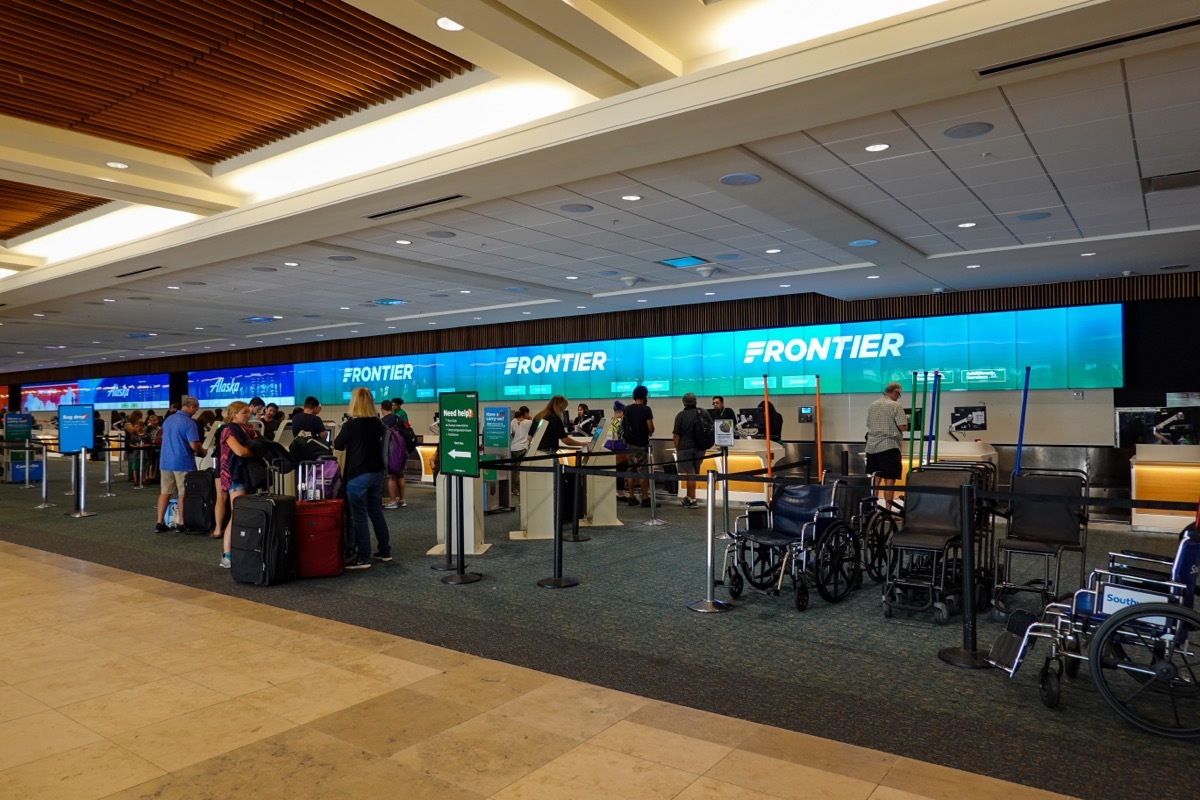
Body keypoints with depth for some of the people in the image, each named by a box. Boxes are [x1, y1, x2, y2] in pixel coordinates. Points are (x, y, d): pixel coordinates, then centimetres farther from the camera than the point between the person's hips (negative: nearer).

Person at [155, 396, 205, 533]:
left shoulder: (168, 419, 11)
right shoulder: (189, 422, -14)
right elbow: (194, 445, -19)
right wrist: (201, 452, 3)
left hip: (166, 462, 7)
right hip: (183, 463, -7)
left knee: (164, 492, 9)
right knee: (183, 494, 2)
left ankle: (160, 523, 10)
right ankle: (181, 523, 6)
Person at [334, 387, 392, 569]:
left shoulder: (351, 424, -14)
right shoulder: (378, 423, 2)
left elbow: (337, 446, 0)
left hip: (358, 475, -6)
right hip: (376, 472, 6)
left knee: (359, 516, -1)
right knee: (376, 512, 16)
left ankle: (363, 558, 2)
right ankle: (385, 551, 24)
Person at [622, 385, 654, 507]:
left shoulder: (626, 409, 6)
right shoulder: (646, 409, -11)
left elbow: (623, 426, 10)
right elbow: (651, 428, -12)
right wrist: (650, 433, 8)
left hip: (629, 444, 5)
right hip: (641, 444, -5)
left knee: (631, 470, 10)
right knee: (643, 471, -1)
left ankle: (632, 497, 12)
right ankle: (645, 498, 1)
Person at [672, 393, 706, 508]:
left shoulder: (681, 415, -7)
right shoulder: (703, 413, 5)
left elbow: (676, 435, -8)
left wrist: (677, 449, 4)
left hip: (685, 448, -4)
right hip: (700, 448, 4)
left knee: (690, 474, -2)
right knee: (694, 474, 16)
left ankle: (692, 500, -1)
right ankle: (688, 498, 25)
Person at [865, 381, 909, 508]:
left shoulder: (873, 405, 13)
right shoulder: (896, 406, -8)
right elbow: (903, 427, -13)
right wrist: (906, 424, 8)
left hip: (871, 446, 7)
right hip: (888, 446, -6)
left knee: (874, 480, 12)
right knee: (889, 480, -3)